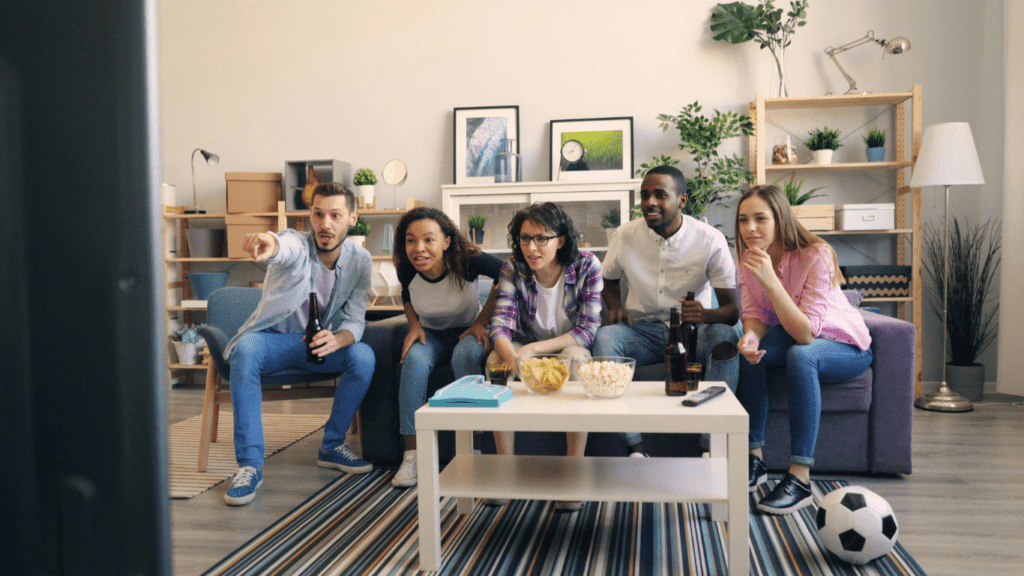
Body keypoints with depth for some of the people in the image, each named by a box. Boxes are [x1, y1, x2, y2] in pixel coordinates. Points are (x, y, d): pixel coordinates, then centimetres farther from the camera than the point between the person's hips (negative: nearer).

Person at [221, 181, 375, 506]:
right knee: (245, 350, -36)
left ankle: (332, 446, -6)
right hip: (275, 338, -2)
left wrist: (337, 340, -34)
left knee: (364, 356, -26)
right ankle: (250, 465, -29)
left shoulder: (360, 261, -7)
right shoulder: (297, 243, -18)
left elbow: (355, 321, -10)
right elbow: (286, 249, -46)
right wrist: (269, 245, -72)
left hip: (322, 342, 3)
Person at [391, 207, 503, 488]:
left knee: (465, 354, -35)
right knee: (415, 359, -29)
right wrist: (414, 325, -9)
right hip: (432, 334, 2)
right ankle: (412, 453, -24)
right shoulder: (407, 269, -17)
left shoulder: (467, 260, -27)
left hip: (469, 331, -2)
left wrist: (482, 321, -13)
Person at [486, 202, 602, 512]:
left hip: (569, 345, -2)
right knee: (496, 360, -28)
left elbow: (587, 329, -22)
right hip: (527, 348, 2)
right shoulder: (512, 269, -13)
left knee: (575, 358, -36)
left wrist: (534, 349, -32)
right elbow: (501, 326, -21)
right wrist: (514, 360, -44)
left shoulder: (587, 265, -19)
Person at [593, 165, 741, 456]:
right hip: (643, 330, 2)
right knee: (604, 337, -30)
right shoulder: (626, 234, -3)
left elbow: (731, 309, -12)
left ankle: (712, 447, -25)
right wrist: (616, 307, -7)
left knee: (725, 336, -34)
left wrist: (706, 315, -37)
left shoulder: (710, 240, -10)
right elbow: (609, 280, 16)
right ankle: (636, 449, -27)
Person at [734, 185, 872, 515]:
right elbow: (755, 315, -8)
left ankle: (800, 479, -33)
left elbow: (806, 333, -34)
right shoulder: (749, 258, -11)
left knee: (800, 355, -36)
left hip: (845, 345, -5)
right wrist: (751, 337, -33)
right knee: (748, 351, -25)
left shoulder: (816, 255, -29)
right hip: (792, 335, 5)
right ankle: (754, 458, -15)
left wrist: (770, 280, -45)